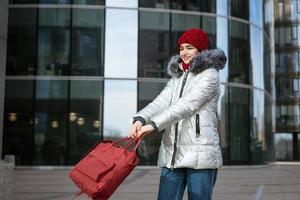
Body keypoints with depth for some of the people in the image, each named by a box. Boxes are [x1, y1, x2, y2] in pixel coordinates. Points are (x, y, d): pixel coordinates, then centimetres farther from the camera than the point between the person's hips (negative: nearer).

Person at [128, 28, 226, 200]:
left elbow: (186, 105, -15)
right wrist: (141, 119, -18)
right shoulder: (177, 77, 19)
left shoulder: (210, 75, -1)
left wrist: (154, 125, -25)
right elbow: (161, 102, 2)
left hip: (200, 154, -6)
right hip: (172, 155, 6)